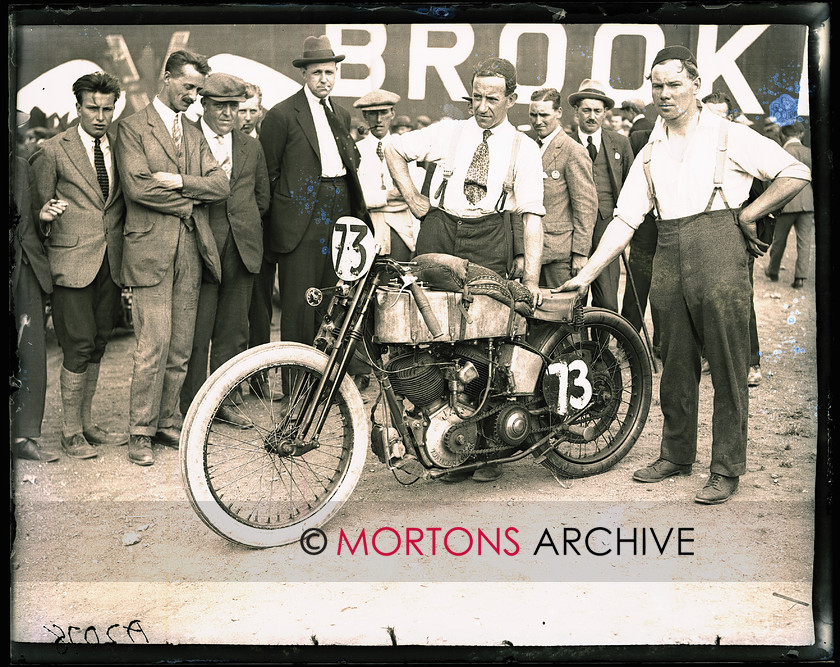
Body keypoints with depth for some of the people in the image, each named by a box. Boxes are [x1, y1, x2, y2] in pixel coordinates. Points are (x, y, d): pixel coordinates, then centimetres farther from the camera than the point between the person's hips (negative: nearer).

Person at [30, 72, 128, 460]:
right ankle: (71, 432, 9)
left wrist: (125, 259, 9)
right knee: (78, 348, -4)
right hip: (72, 263, -4)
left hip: (110, 263, 4)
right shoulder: (52, 151, -1)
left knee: (97, 347, 11)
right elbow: (37, 210, 3)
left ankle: (87, 424, 24)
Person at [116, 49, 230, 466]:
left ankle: (166, 423, 19)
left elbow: (221, 185, 7)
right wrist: (187, 201, -4)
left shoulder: (194, 134, 20)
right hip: (151, 249, -6)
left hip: (190, 249, 6)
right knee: (154, 345, -9)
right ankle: (140, 432, 3)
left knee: (181, 348, 7)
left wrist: (179, 182, -9)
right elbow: (137, 186, -12)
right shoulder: (133, 127, 1)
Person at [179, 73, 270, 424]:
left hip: (242, 248, 5)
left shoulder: (251, 146, 16)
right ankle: (191, 405, 11)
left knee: (233, 331, 10)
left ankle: (223, 399, 22)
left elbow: (262, 199, 22)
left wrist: (243, 224, 13)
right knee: (196, 332, -1)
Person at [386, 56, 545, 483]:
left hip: (488, 243, -2)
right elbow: (393, 148, 24)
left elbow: (532, 215, 0)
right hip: (439, 232, 2)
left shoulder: (524, 149, 9)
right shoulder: (449, 132, 14)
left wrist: (531, 275, -12)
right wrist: (412, 198, 12)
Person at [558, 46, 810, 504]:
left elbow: (796, 174, 1)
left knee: (727, 368, -2)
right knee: (676, 366, 11)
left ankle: (727, 470, 6)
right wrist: (585, 275, 4)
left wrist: (746, 215, -2)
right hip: (670, 260, 5)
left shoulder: (729, 136, 4)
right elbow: (624, 220, 12)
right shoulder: (650, 153, 17)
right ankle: (677, 454, 25)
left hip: (719, 257, -5)